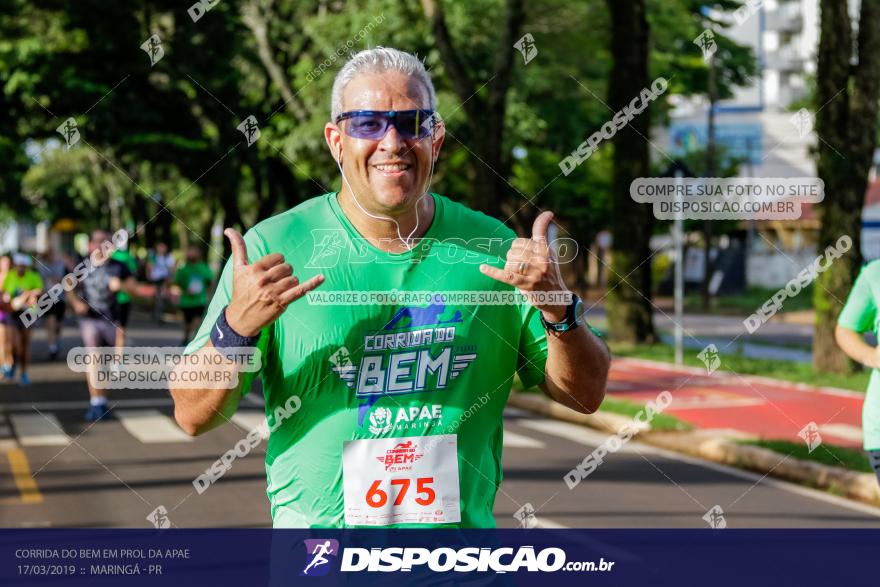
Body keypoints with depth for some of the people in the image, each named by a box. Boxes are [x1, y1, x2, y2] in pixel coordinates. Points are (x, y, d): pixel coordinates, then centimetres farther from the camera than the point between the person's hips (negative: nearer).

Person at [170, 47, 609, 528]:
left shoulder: (493, 249, 0)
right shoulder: (272, 248, -6)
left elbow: (585, 395, 3)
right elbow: (193, 415, -7)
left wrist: (557, 310, -15)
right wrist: (236, 328, -24)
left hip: (464, 522, 2)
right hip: (315, 528, -2)